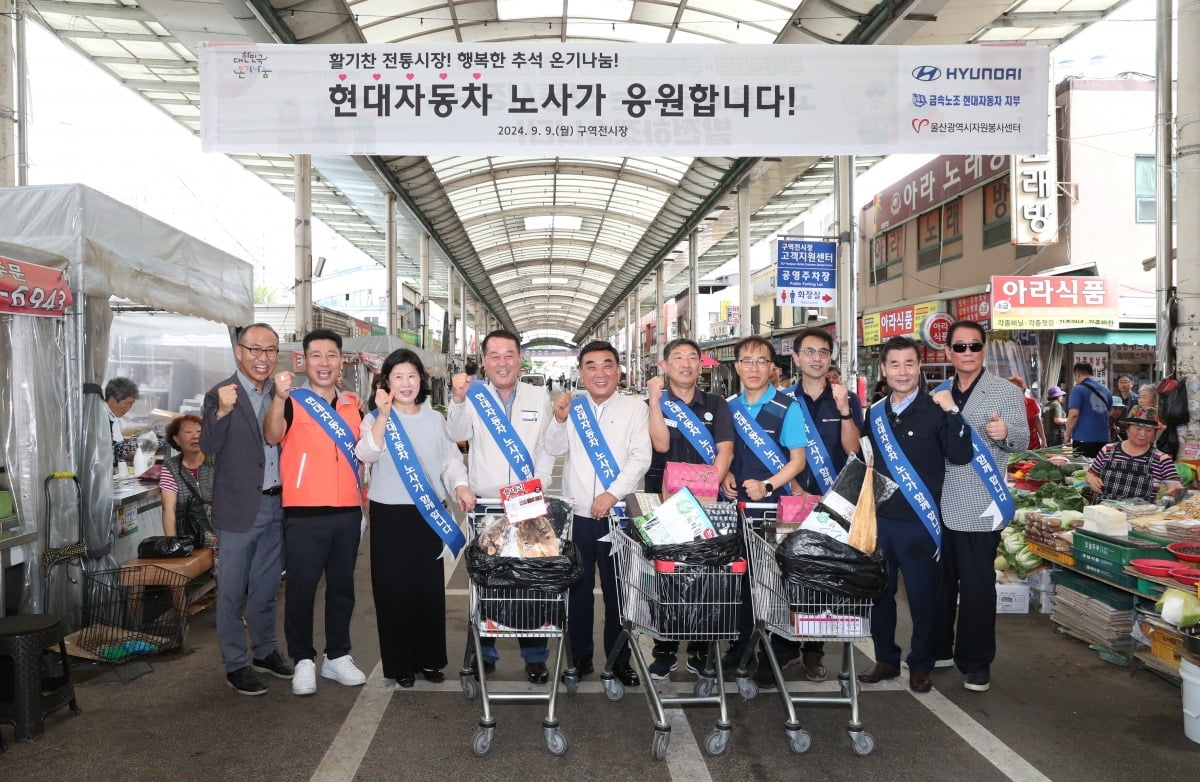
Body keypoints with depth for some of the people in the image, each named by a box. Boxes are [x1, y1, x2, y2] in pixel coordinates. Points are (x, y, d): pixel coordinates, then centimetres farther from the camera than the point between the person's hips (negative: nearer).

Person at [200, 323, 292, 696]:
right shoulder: (221, 394, -9)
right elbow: (208, 446, -20)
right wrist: (222, 411, -36)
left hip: (276, 504, 5)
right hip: (240, 507, -5)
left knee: (266, 587, 19)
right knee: (232, 591, 7)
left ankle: (265, 651, 34)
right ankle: (236, 664, 19)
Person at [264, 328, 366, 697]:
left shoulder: (353, 405, 10)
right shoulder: (292, 402, -4)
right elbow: (271, 436, -24)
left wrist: (365, 504, 15)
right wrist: (279, 397, -40)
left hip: (347, 511, 5)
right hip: (304, 513, -4)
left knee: (342, 586, 13)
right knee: (301, 587, 3)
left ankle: (337, 656, 25)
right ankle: (303, 660, 17)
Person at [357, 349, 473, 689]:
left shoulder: (435, 419, 9)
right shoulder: (376, 418, 0)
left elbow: (450, 458, 7)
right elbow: (367, 454, -19)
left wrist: (460, 485, -12)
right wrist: (383, 415, -29)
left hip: (430, 513, 3)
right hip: (390, 514, -2)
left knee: (430, 587, 8)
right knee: (394, 588, 2)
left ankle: (430, 659, 22)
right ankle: (400, 663, 15)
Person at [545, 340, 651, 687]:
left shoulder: (635, 407, 1)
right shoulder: (571, 406, 9)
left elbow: (641, 457, -8)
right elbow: (554, 449, 3)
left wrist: (613, 493, -18)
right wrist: (559, 419, -15)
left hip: (618, 514, -2)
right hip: (576, 514, 2)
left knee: (617, 590, 7)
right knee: (578, 588, 10)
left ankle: (619, 659, 21)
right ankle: (580, 657, 24)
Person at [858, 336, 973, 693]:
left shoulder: (935, 409, -7)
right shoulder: (875, 413, 9)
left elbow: (960, 455, -18)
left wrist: (952, 413, -25)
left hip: (918, 520, -4)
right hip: (879, 518, 5)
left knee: (922, 596, 7)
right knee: (879, 592, 13)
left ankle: (920, 664, 24)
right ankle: (886, 659, 28)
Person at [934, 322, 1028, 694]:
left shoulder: (1008, 392, -3)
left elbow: (1022, 441, -9)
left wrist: (1006, 433, -29)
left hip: (979, 507, -4)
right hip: (938, 503, 5)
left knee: (977, 586, 1)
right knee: (939, 580, 14)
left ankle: (976, 662, 14)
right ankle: (939, 648, 29)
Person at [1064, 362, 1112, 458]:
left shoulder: (1078, 389, -8)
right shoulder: (1105, 390, 12)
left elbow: (1074, 414, -15)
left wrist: (1067, 435, -4)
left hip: (1083, 439, -6)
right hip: (1103, 439, 6)